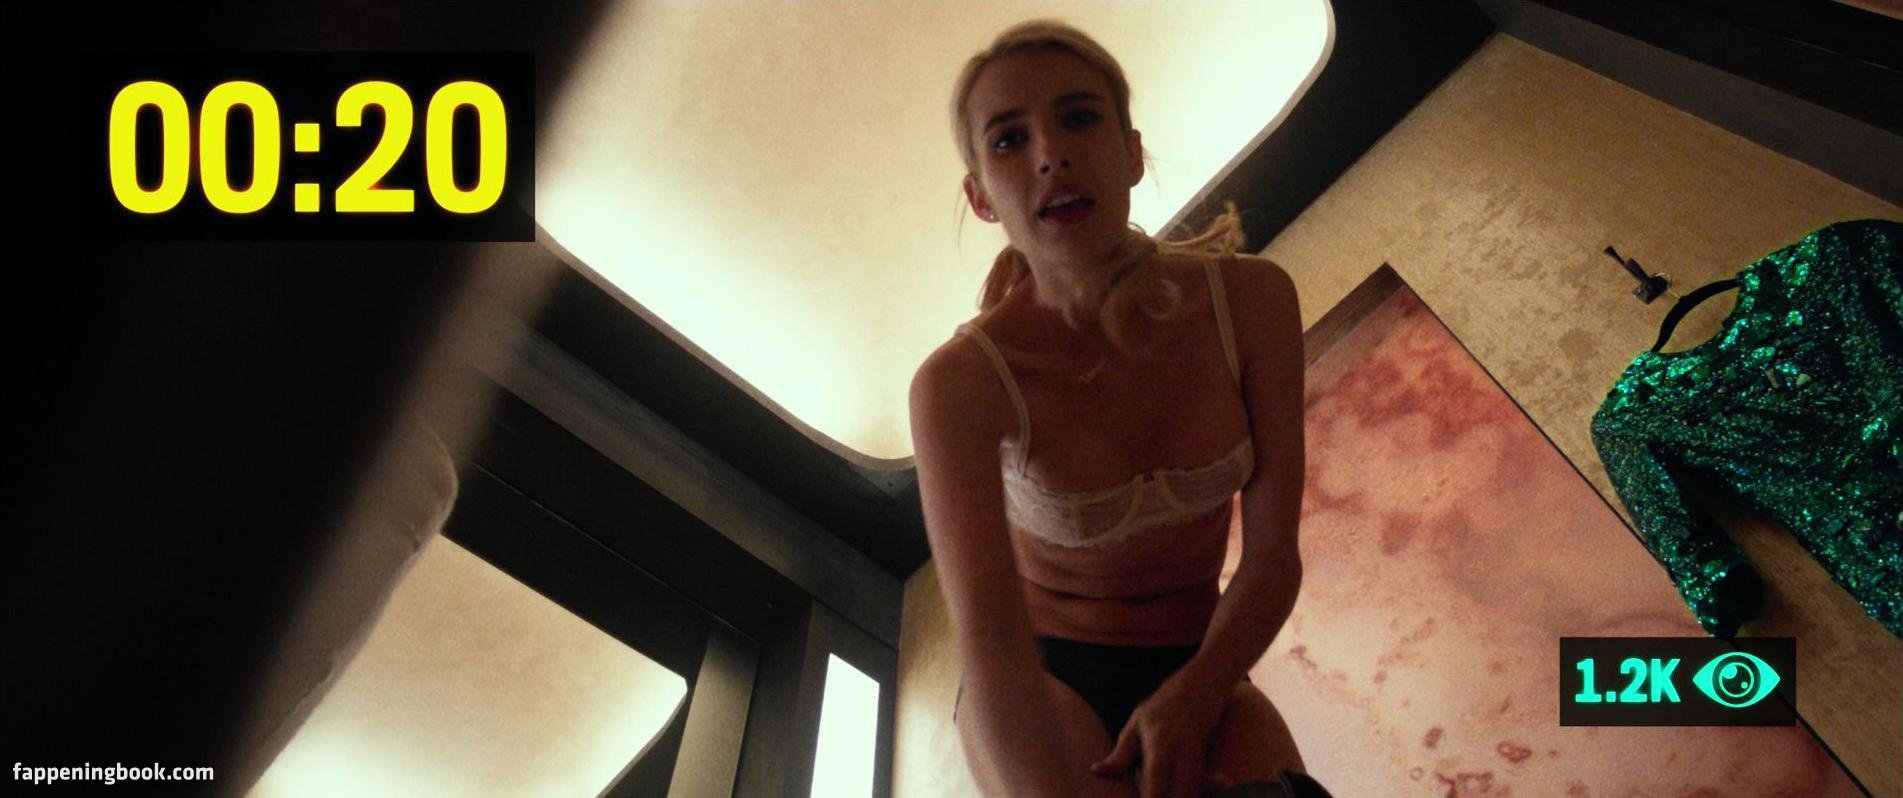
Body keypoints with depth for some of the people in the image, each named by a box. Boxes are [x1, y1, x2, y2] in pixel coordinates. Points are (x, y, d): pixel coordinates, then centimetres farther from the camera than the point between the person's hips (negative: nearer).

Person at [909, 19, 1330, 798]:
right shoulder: (962, 382, -22)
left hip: (1196, 668, 2)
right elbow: (990, 639, -32)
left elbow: (1274, 554, -10)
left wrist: (1190, 701, -24)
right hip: (1047, 676, -2)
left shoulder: (1250, 299, -13)